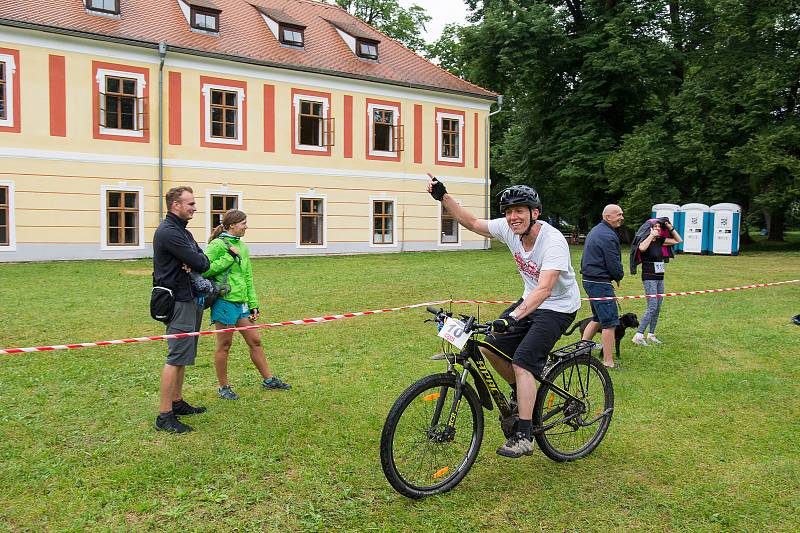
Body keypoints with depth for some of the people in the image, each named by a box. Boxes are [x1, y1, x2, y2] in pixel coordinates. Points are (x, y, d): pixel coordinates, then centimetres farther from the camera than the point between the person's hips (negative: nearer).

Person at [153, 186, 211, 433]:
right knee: (176, 357, -8)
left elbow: (203, 260, 11)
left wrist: (194, 262, -11)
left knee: (183, 355, 15)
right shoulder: (168, 232, -16)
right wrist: (198, 261, 1)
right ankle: (164, 416, -4)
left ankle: (177, 402, 26)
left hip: (191, 299, 10)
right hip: (178, 303, -10)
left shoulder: (183, 232, 17)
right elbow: (201, 263, -21)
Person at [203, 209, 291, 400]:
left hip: (241, 302, 7)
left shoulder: (242, 246, 14)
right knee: (224, 345, 5)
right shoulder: (217, 245, -9)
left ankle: (268, 379, 23)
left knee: (255, 341, 12)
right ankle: (223, 387, 19)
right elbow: (205, 270, -18)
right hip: (225, 301, -7)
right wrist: (229, 257, -17)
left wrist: (253, 304, 14)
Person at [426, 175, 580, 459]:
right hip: (530, 301, 8)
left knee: (522, 362, -19)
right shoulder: (508, 229, -10)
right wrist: (443, 196, -7)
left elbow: (545, 288, -40)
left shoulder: (553, 241, -30)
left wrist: (514, 316, -53)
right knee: (489, 346, 0)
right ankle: (521, 393, 25)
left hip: (558, 307, -7)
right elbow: (472, 223, 2)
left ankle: (523, 438, -12)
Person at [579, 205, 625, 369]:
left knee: (597, 318, 21)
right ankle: (608, 362, 0)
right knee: (610, 322, -4)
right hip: (600, 283, -10)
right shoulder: (608, 236, -18)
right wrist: (619, 276, 4)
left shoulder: (595, 230, 15)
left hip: (589, 280, 10)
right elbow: (614, 265, -19)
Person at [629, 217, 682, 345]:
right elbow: (642, 248, -36)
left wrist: (670, 228, 4)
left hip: (660, 277, 8)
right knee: (652, 307, -14)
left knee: (658, 308, 9)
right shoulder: (645, 240, -11)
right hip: (649, 277, -8)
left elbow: (678, 240, 17)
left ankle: (651, 335, 17)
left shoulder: (660, 241, 8)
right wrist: (651, 235, -24)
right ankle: (638, 335, -13)